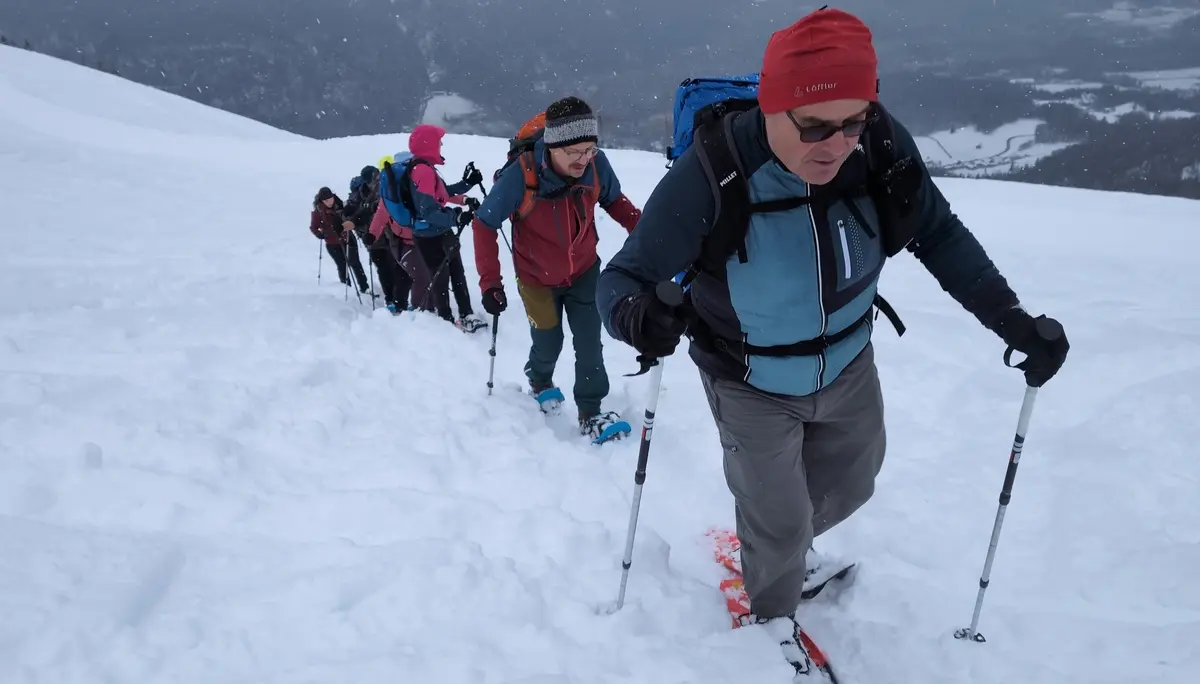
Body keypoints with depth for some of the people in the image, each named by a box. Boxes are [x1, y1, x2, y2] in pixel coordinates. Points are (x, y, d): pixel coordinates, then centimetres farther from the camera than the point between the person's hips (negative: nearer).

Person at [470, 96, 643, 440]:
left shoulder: (597, 164, -24)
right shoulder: (520, 174, -34)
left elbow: (614, 200, -2)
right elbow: (484, 224, -21)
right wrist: (490, 281, -24)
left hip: (585, 271, 2)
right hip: (538, 278, -2)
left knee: (589, 345, -1)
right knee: (548, 343, 15)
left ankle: (590, 413, 17)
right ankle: (540, 383, 49)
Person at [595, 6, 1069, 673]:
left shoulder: (882, 146, -22)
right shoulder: (710, 176, -34)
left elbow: (939, 234, -6)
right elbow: (624, 274, -27)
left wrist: (1012, 318, -13)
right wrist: (634, 312, -51)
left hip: (848, 368, 5)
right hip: (752, 387, -4)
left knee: (849, 485, 25)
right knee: (779, 523, 10)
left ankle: (776, 544, 59)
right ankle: (773, 615, 45)